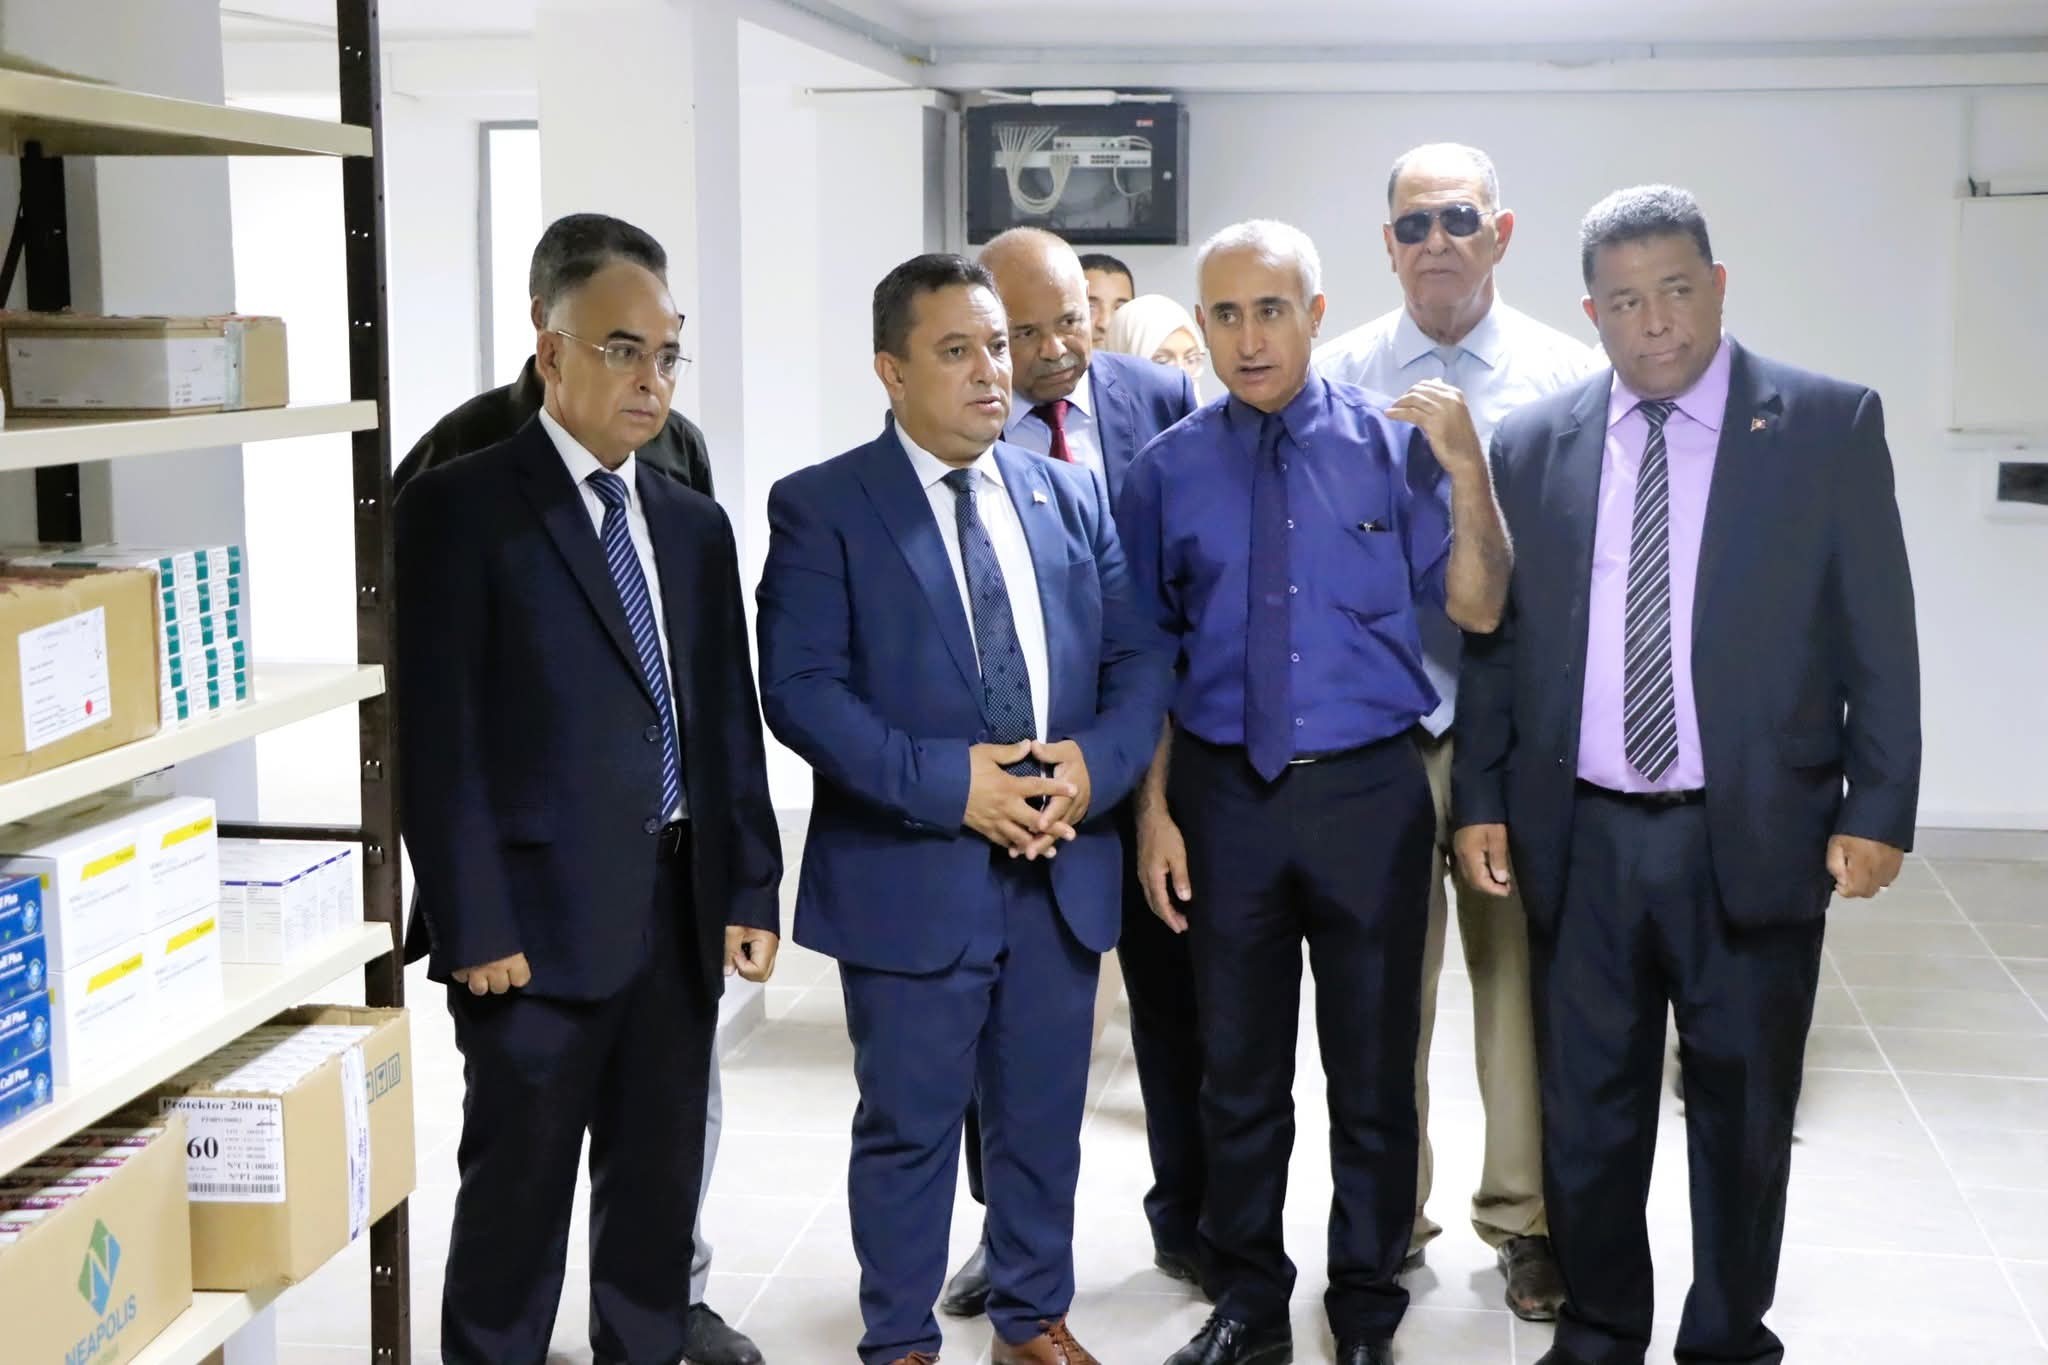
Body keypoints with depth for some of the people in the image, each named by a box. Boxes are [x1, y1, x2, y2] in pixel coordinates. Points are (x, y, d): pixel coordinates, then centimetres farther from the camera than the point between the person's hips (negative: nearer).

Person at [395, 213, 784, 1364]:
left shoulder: (695, 524, 12)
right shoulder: (460, 506, -6)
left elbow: (730, 721, 12)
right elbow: (440, 736, -11)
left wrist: (751, 889, 7)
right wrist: (474, 925, -14)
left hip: (680, 912, 6)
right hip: (542, 915, -5)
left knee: (660, 1181, 14)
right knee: (519, 1193, 5)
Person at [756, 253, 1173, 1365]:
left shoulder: (1073, 497, 10)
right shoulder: (821, 508, -4)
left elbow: (1138, 656, 9)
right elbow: (800, 688, -12)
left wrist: (1097, 762, -11)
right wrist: (948, 781, -19)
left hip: (1060, 868, 4)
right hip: (910, 876, -4)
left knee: (1043, 1118, 15)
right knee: (908, 1129, 8)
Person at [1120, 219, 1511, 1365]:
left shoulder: (1396, 443, -4)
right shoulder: (1170, 469, 0)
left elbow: (1477, 609, -7)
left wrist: (1468, 469, -18)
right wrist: (1156, 809, 0)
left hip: (1369, 795, -1)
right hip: (1225, 797, 2)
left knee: (1375, 1072, 10)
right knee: (1239, 1074, 14)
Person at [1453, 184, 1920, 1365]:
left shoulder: (1829, 424, -3)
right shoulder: (1534, 443, 4)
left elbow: (1877, 633, -3)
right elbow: (1494, 636, 7)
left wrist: (1879, 810, -7)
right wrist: (1481, 800, 3)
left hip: (1755, 837, -2)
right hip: (1579, 839, 2)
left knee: (1745, 1116, 12)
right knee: (1587, 1110, 13)